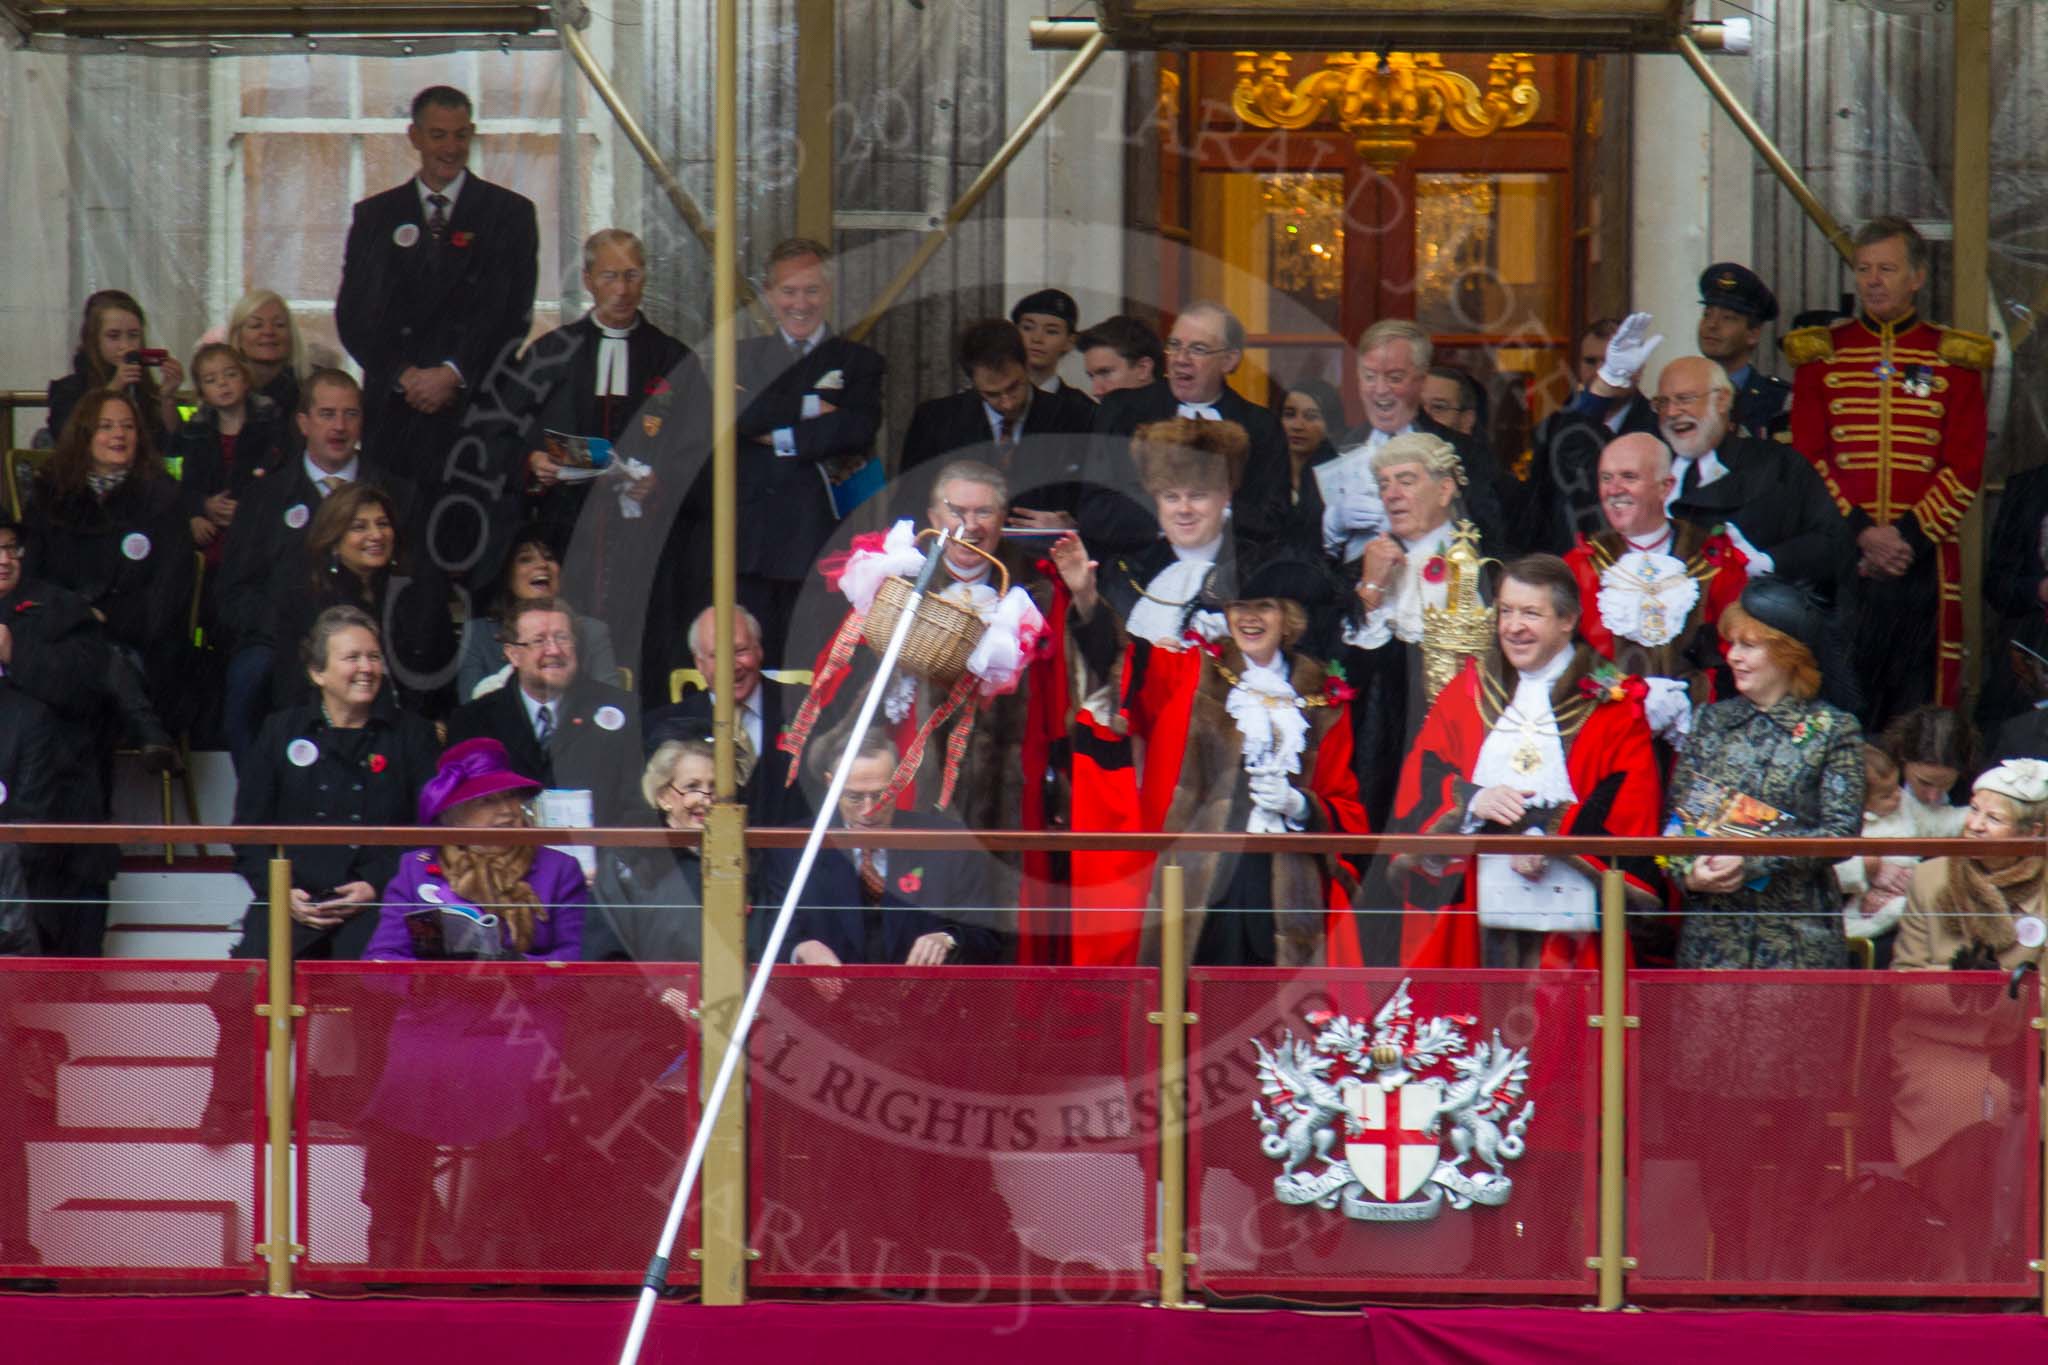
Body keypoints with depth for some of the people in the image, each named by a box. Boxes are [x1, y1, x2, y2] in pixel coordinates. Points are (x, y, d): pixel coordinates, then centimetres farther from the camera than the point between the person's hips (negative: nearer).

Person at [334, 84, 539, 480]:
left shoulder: (510, 213, 8)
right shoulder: (375, 216, 15)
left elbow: (512, 313, 1)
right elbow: (354, 313, 8)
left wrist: (453, 373, -11)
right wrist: (402, 375, -7)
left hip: (476, 401, -2)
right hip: (393, 410, 2)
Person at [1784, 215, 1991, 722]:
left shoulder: (1954, 359, 7)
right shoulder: (1821, 354, 9)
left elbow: (1965, 470, 1)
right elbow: (1808, 461, 3)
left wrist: (1910, 537, -11)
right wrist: (1860, 533, -10)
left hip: (1925, 559, 0)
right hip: (1839, 559, 0)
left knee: (1919, 702, -1)